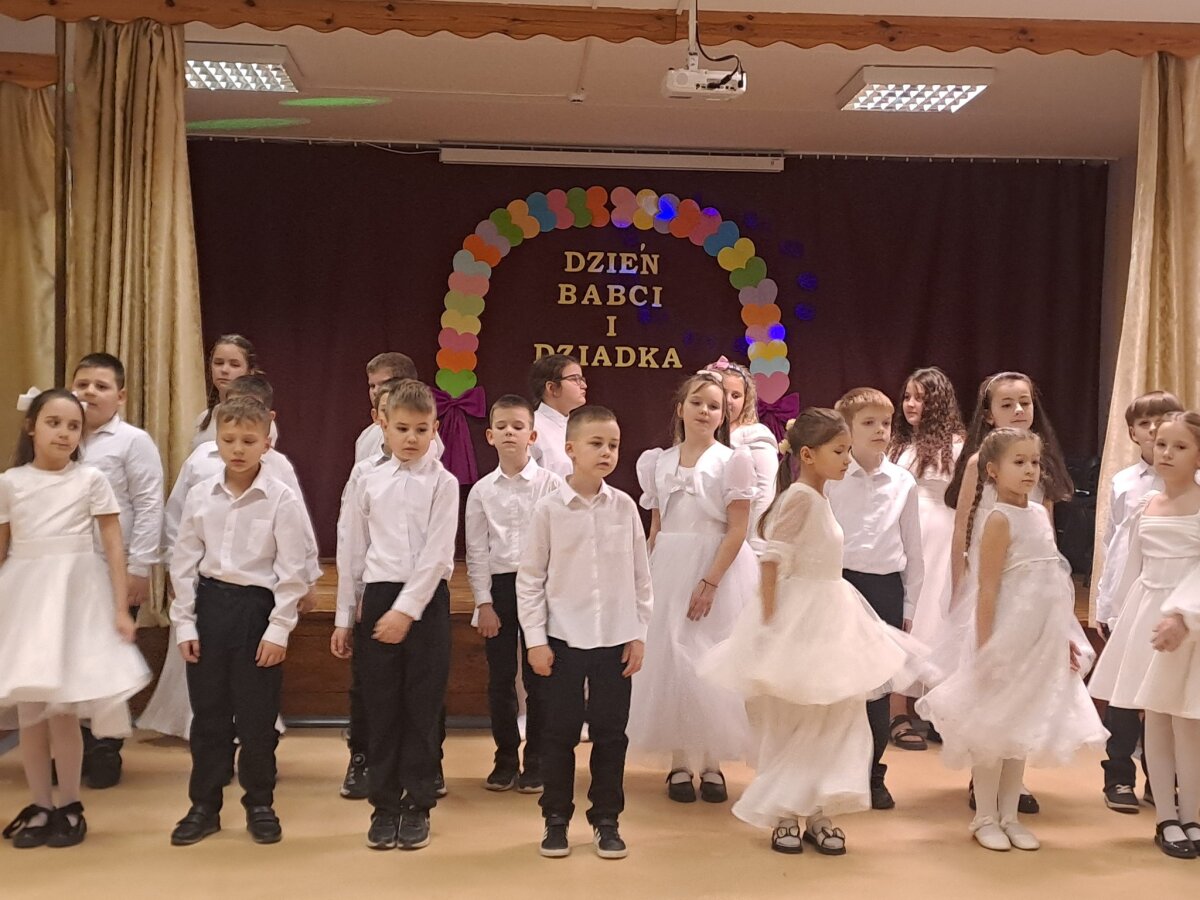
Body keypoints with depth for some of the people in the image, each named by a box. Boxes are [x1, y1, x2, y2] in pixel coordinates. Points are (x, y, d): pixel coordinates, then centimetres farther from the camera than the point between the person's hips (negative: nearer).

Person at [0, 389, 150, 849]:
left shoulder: (92, 479, 0)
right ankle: (40, 806, 18)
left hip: (76, 596, -2)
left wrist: (121, 608, -6)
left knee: (63, 708, -2)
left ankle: (69, 806, 14)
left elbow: (114, 546, -1)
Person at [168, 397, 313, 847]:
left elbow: (293, 570, -8)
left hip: (258, 606, -3)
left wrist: (279, 628, -10)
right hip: (210, 603, 3)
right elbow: (184, 562, 6)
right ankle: (204, 805, 24)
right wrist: (184, 622, 2)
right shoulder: (199, 496, 2)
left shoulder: (283, 499, -8)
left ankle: (259, 804, 23)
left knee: (257, 715, 5)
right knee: (207, 712, 10)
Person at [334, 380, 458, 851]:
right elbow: (352, 553, 11)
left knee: (423, 706, 4)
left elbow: (437, 554, -10)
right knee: (381, 707, 7)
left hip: (426, 600, -2)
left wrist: (406, 610, -16)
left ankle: (418, 806, 16)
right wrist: (344, 617, 10)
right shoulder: (368, 484, 7)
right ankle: (385, 805, 19)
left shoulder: (442, 483, -2)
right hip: (378, 597, 3)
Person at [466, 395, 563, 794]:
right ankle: (506, 760, 21)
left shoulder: (550, 484, -3)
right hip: (498, 585, 2)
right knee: (500, 679, 7)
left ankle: (535, 762, 17)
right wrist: (484, 602, -1)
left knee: (537, 677, 4)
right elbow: (476, 550, 4)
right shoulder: (482, 490, 4)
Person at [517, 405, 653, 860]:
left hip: (616, 639, 2)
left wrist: (639, 634, 3)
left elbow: (640, 575, 6)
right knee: (560, 732, 7)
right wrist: (535, 639, -4)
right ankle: (556, 819, 22)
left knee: (611, 732, 9)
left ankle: (606, 820, 22)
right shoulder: (549, 508, -5)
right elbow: (530, 578, -2)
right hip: (564, 639, -1)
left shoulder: (625, 507, 0)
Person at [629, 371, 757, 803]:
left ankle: (711, 763, 14)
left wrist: (710, 582, -16)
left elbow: (737, 531, -8)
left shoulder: (732, 461, -2)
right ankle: (680, 762, 14)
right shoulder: (659, 462, 9)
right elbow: (656, 529, 12)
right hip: (669, 572, 3)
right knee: (670, 660, 2)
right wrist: (648, 579, 5)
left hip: (719, 572, -3)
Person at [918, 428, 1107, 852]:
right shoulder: (1000, 519, -14)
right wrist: (984, 649, -18)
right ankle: (985, 817, 17)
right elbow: (988, 589, -16)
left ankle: (1009, 816, 24)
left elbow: (1053, 582, 14)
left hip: (1043, 638, 8)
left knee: (1022, 729, 14)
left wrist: (1066, 636, 13)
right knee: (994, 728, 4)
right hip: (1009, 634, -8)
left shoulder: (1040, 513, 9)